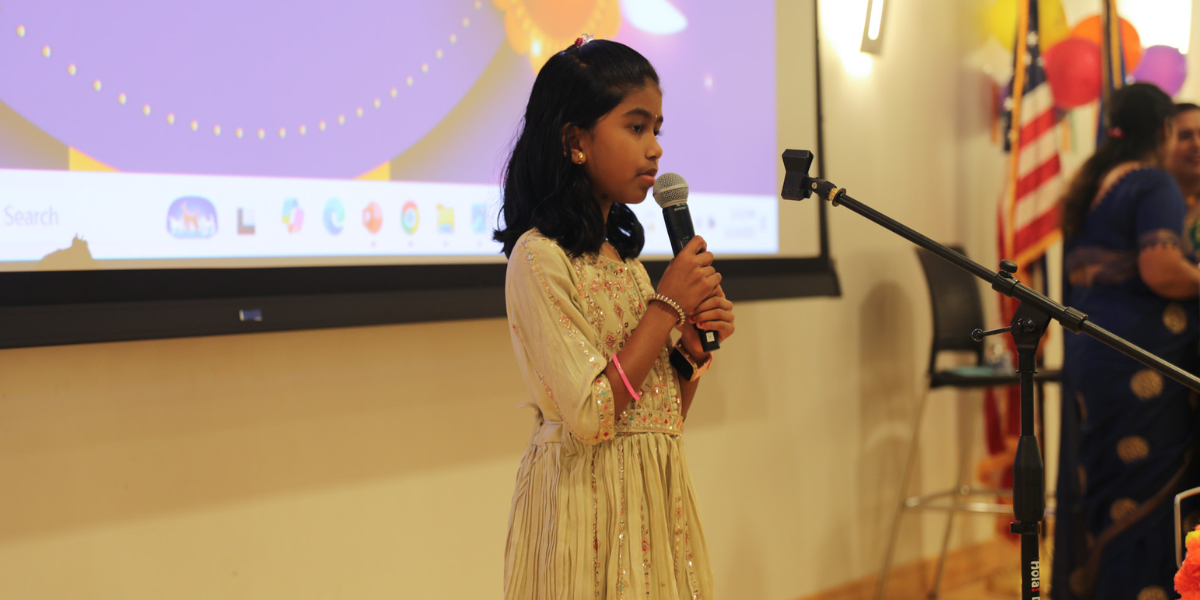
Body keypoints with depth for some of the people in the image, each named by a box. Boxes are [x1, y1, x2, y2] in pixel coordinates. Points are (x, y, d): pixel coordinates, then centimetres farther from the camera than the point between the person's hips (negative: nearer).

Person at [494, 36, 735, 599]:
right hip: (589, 499, -8)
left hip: (655, 498, 8)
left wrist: (693, 347, -4)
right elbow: (591, 417, -22)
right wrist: (666, 307, -15)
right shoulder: (538, 257, -13)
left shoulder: (623, 256, 11)